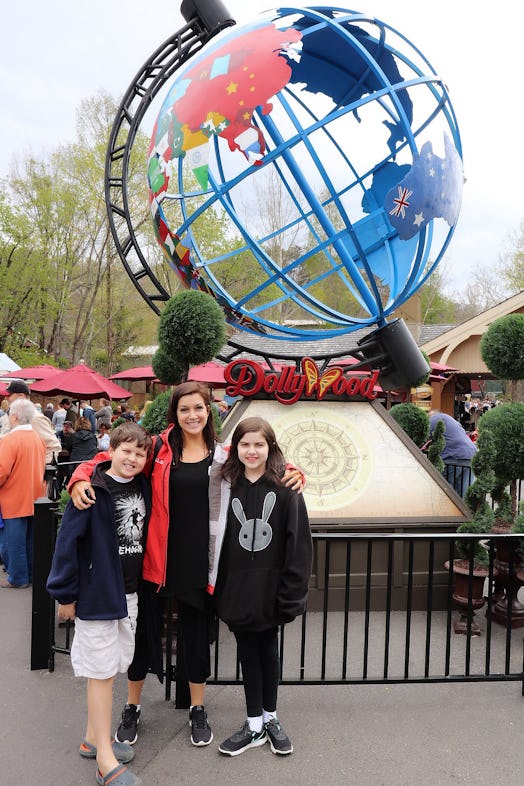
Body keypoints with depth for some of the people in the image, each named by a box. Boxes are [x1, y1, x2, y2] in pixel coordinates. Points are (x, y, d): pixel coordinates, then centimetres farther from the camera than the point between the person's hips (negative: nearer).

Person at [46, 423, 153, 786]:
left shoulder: (144, 487, 2)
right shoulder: (92, 489, -16)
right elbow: (68, 540, -14)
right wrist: (65, 594, -12)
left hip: (129, 592, 6)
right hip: (97, 592, -6)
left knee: (109, 667, 17)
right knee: (101, 671, 2)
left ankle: (94, 737, 33)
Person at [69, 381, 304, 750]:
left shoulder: (223, 456, 2)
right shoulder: (158, 448, -5)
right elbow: (108, 460, -2)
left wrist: (292, 472, -7)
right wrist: (80, 479, -22)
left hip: (199, 560, 1)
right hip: (157, 557, -1)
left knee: (197, 634, 15)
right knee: (145, 629, 13)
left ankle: (198, 710, 38)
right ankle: (132, 708, 37)